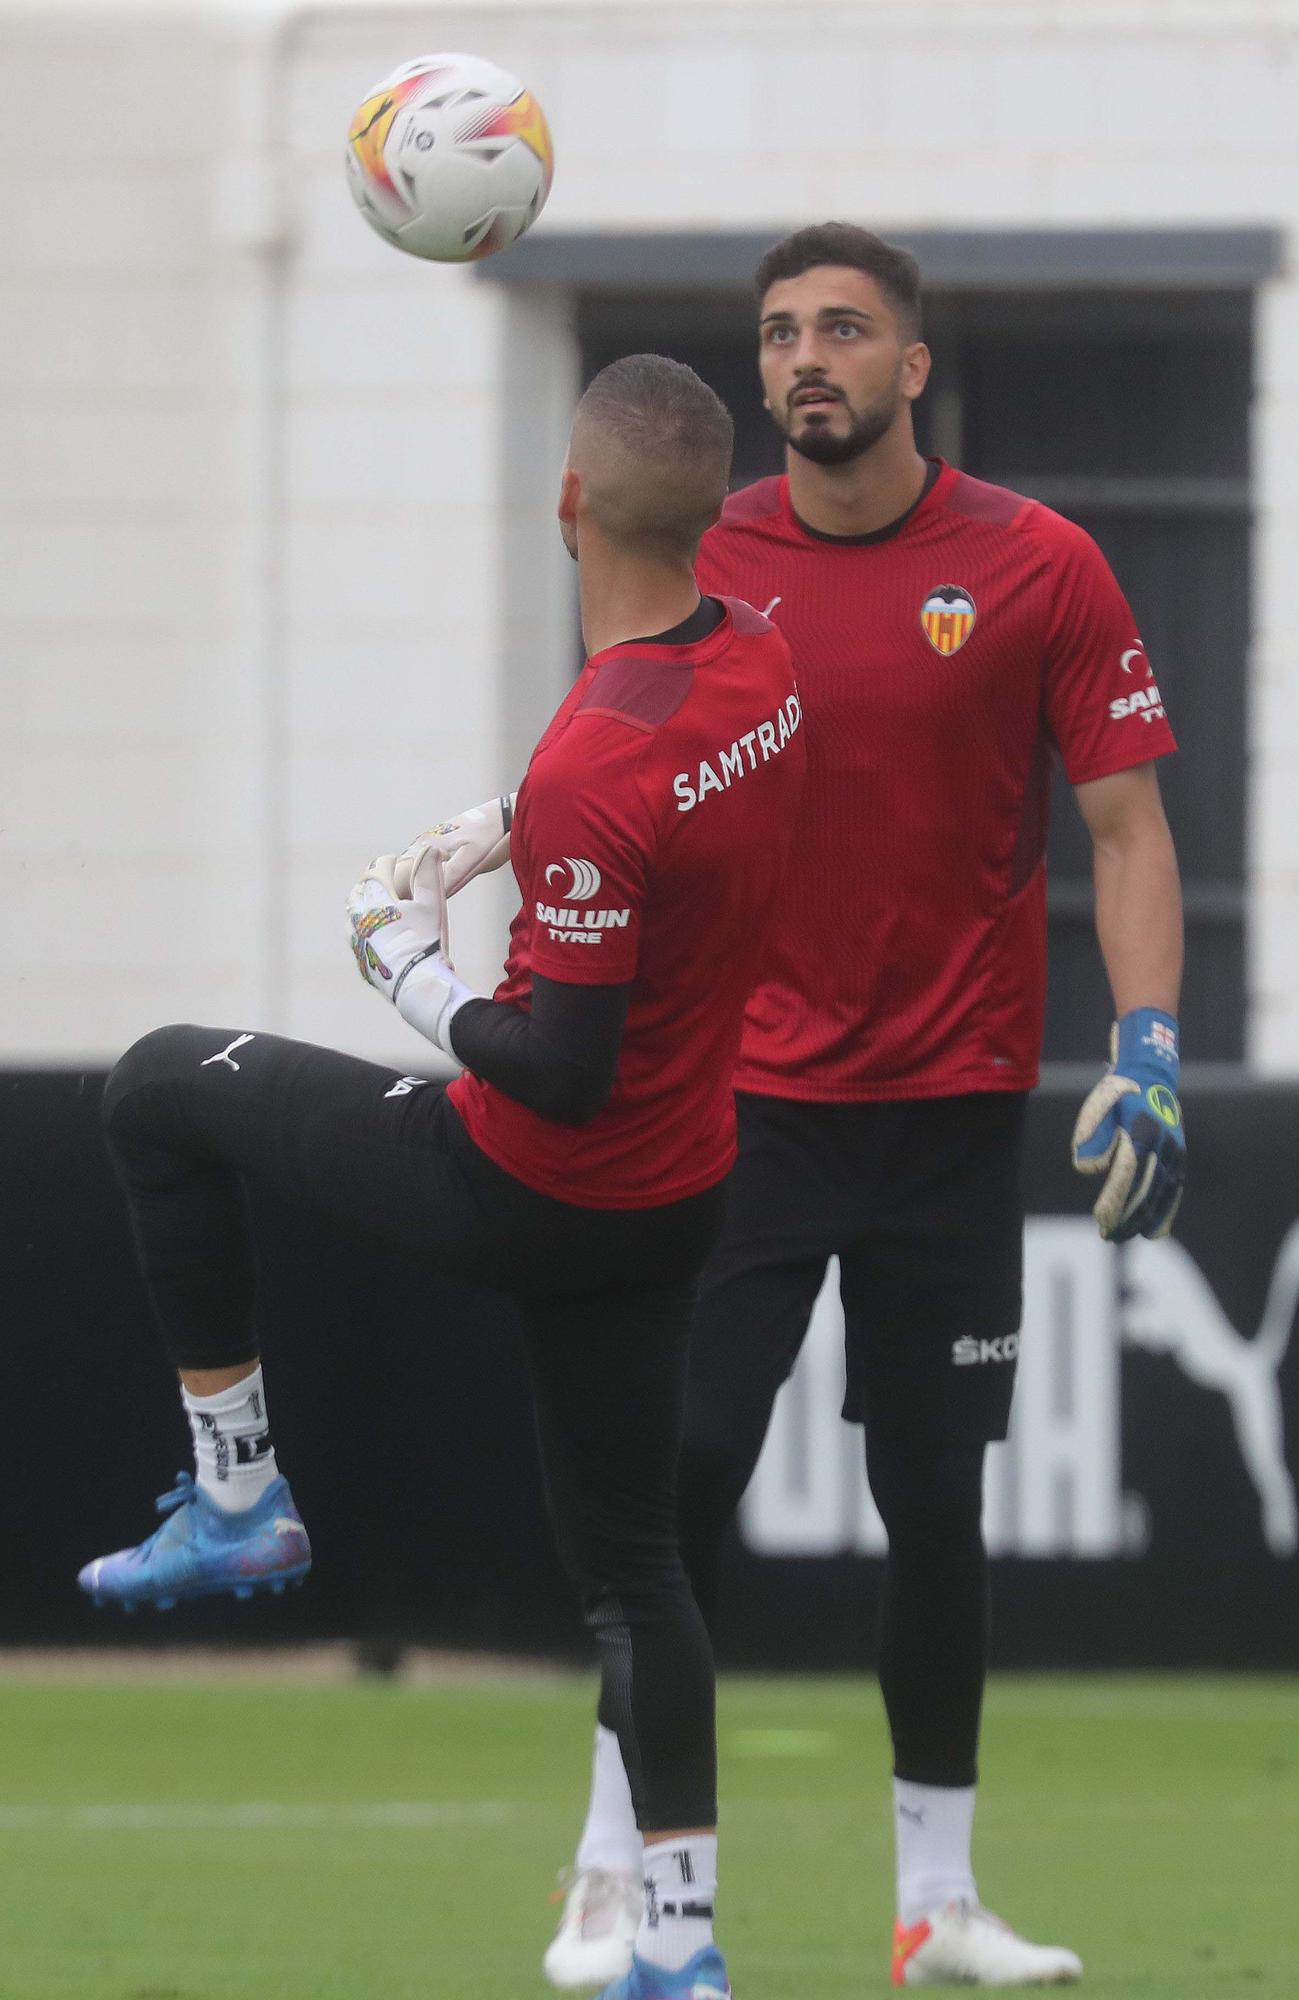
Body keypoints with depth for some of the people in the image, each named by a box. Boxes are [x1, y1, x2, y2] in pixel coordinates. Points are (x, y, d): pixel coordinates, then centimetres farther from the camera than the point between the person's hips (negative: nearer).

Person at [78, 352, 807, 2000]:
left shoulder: (595, 769, -29)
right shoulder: (762, 669, -5)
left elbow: (558, 1066, -27)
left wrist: (413, 968, -12)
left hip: (523, 1191, -7)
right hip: (679, 1200, 7)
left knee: (159, 1088, 12)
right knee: (625, 1552, 18)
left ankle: (234, 1492, 17)